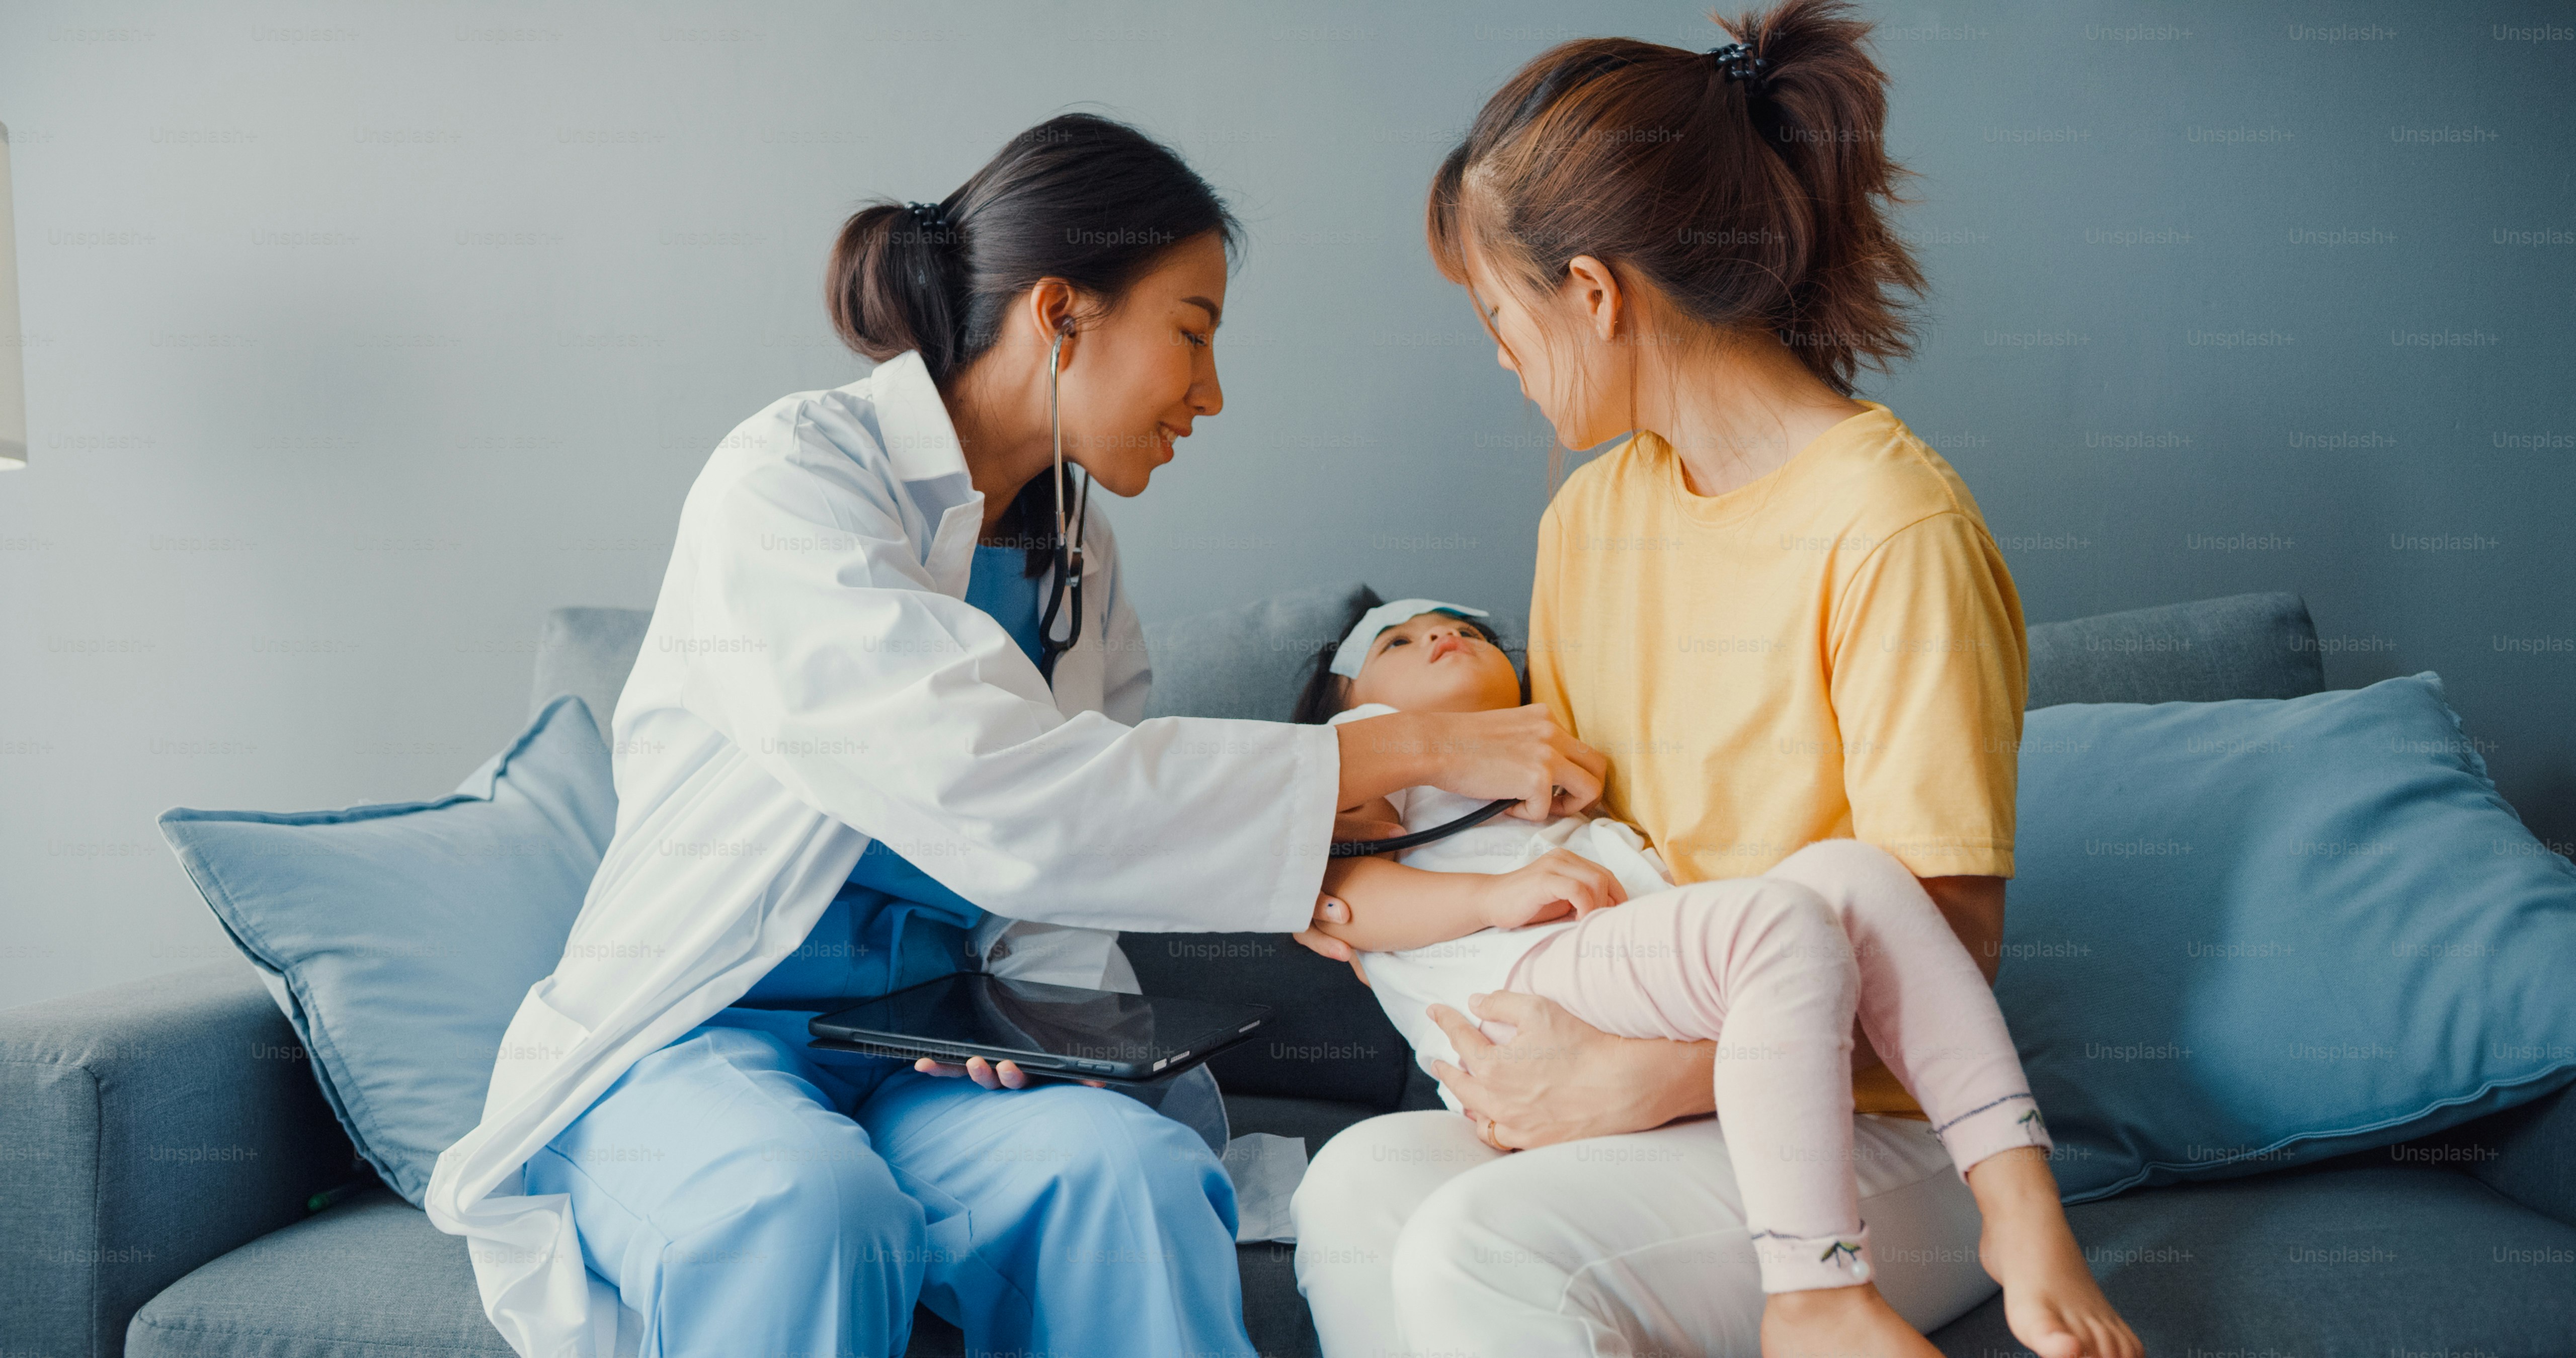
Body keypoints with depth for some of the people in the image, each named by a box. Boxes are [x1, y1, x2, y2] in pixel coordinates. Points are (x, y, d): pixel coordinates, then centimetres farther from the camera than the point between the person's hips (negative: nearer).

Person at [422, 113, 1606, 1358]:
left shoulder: (1076, 553, 11)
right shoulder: (788, 482, -14)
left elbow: (1076, 860, 12)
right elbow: (997, 796, -27)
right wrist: (1416, 750, -24)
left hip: (928, 1062, 5)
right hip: (695, 1043, -5)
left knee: (1135, 1166, -27)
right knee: (803, 1205, -38)